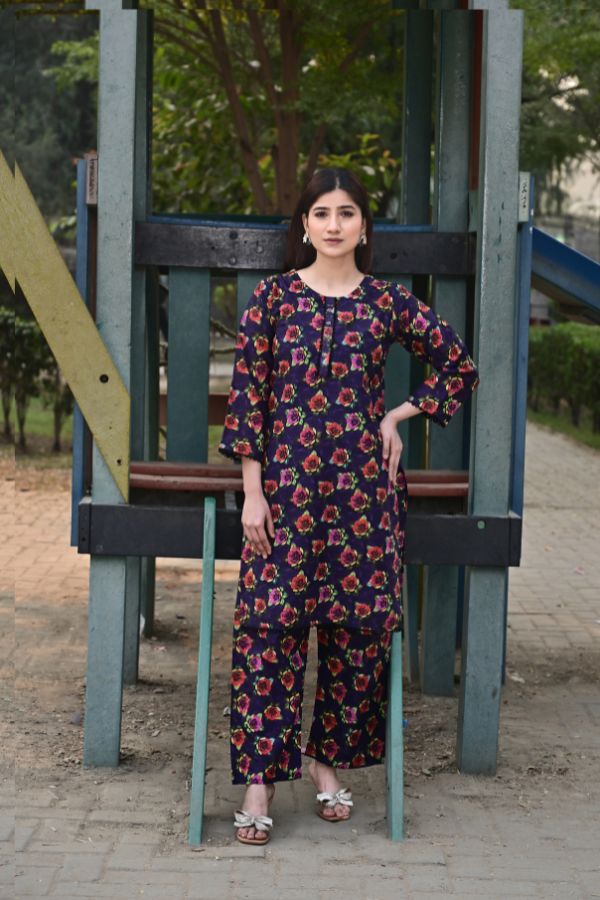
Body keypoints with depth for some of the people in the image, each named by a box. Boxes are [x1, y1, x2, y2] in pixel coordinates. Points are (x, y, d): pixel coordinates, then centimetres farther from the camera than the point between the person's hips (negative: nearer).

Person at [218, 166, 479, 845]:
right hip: (287, 482, -1)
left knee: (360, 622, 3)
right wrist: (253, 491, -5)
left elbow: (459, 368, 15)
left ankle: (327, 760, 20)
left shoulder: (389, 302, 5)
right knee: (269, 620, -7)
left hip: (365, 484, 1)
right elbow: (246, 394, 0)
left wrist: (398, 416, 4)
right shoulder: (273, 296, 2)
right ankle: (259, 777, -1)